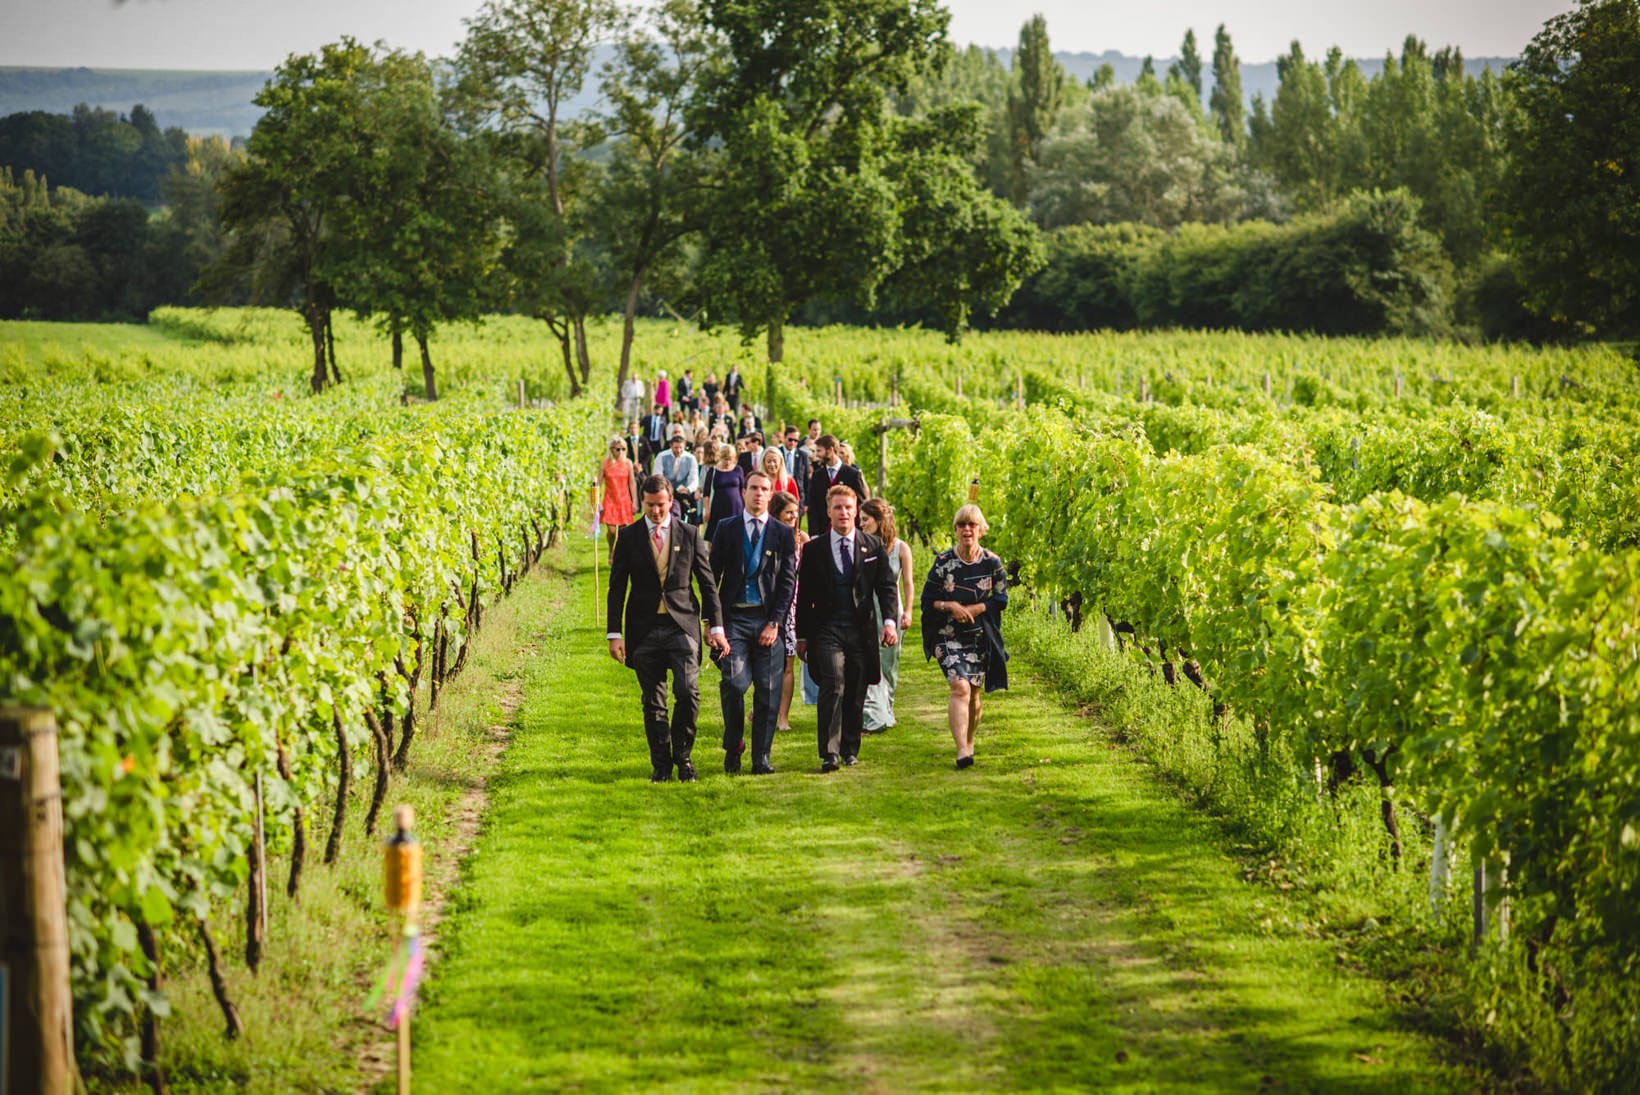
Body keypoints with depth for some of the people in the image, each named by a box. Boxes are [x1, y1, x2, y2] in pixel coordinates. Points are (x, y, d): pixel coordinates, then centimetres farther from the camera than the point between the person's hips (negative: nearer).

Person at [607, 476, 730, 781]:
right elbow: (617, 588, 5)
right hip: (644, 630, 1)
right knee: (653, 701, 5)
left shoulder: (690, 535, 5)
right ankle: (661, 764, 14)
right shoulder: (628, 537, 5)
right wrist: (614, 633, -1)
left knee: (688, 693, -13)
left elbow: (707, 582, 8)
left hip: (682, 625, -1)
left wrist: (716, 626, 4)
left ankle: (682, 756, 6)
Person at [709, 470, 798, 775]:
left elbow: (788, 581, 4)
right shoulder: (726, 529, 9)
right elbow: (713, 574, 8)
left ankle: (762, 757, 6)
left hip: (768, 619, 1)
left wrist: (775, 623, -6)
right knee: (733, 684, -12)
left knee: (768, 690, -2)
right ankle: (733, 749, 9)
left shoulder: (783, 534, 7)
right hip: (734, 617, 0)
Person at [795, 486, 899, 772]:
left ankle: (850, 750, 21)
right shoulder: (814, 549, 6)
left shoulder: (873, 547, 7)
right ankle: (829, 753, -20)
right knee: (833, 686, -17)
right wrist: (802, 635, 7)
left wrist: (890, 622, -10)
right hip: (827, 630, -2)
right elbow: (804, 596, 9)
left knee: (856, 694, 6)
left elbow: (886, 587, 5)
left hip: (862, 630, 2)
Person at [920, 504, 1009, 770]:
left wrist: (973, 609, -10)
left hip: (981, 637, 2)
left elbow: (1001, 599, 4)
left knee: (973, 693, 9)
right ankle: (962, 751, -27)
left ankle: (969, 742, 31)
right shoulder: (943, 561, -4)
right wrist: (950, 606, -16)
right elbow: (927, 598, 2)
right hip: (949, 635, -2)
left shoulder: (992, 563, -1)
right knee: (960, 687, -19)